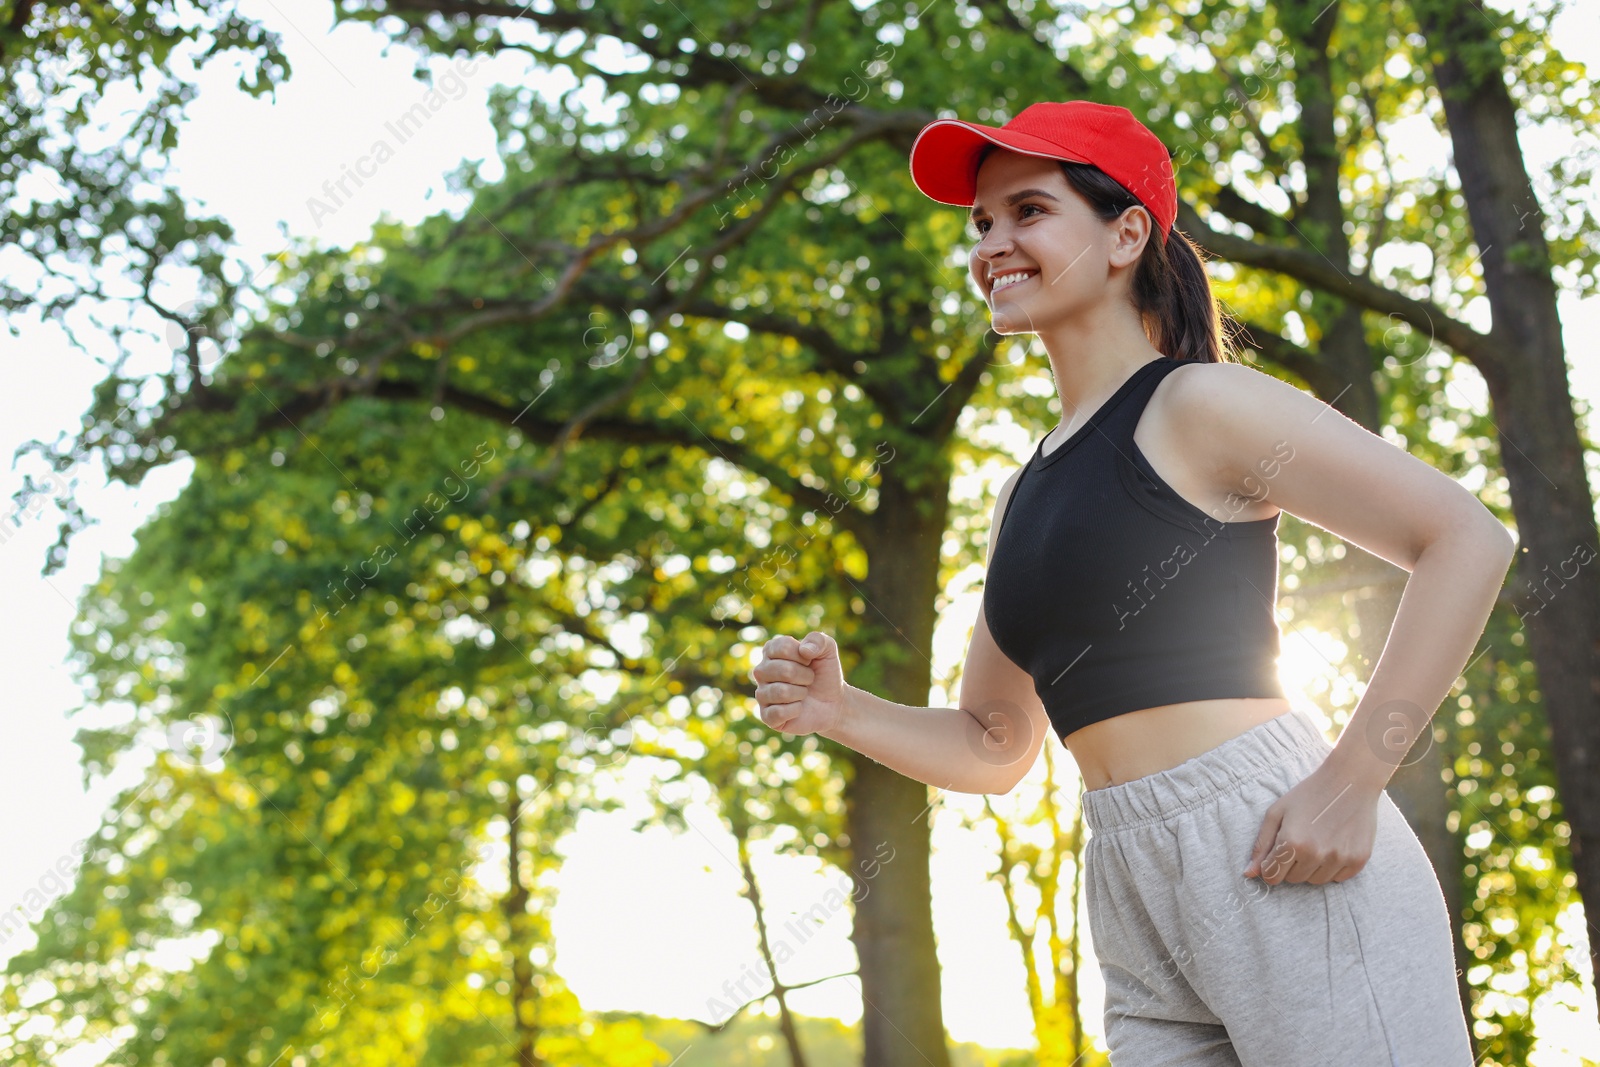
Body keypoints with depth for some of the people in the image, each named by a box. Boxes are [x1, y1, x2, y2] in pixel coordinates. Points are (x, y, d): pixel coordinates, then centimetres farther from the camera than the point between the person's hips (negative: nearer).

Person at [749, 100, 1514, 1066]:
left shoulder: (1198, 405, -3)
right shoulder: (1025, 495, 20)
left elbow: (1470, 542, -9)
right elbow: (993, 748, 23)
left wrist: (1350, 783, -15)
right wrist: (842, 711, 4)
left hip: (1283, 868, -7)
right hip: (1138, 911, 7)